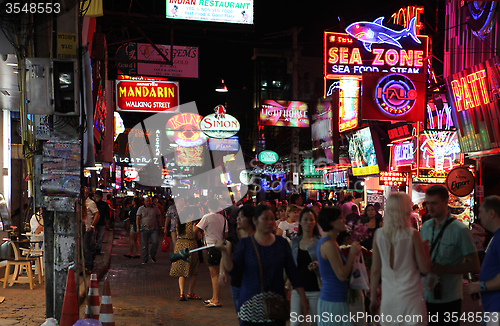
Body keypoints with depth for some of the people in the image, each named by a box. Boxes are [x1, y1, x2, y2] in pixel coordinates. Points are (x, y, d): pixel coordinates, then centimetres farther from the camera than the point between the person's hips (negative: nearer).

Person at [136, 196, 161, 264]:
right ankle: (145, 260, 11)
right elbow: (137, 219, 2)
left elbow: (158, 217, 16)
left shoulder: (155, 208, 8)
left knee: (155, 242, -14)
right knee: (144, 245, 2)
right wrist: (138, 227, -7)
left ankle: (152, 254, 11)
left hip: (154, 229, 1)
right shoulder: (141, 209, 5)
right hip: (144, 229, 0)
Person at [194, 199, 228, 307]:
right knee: (214, 273, 16)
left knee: (214, 274, -5)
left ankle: (217, 301, -4)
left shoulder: (207, 217, -11)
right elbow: (225, 234, 10)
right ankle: (214, 298, 24)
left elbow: (195, 230, -10)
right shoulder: (223, 218, 8)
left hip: (211, 246, -7)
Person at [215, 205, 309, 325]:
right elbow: (232, 270, -6)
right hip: (250, 304, -1)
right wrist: (224, 252, -20)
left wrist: (303, 298, 4)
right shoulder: (245, 243, 1)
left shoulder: (282, 243, 4)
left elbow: (293, 272, 6)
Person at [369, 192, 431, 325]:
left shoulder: (379, 234, -2)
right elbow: (425, 269, -8)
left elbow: (375, 270, 2)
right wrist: (426, 249, 8)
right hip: (410, 297, -3)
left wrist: (373, 298, 11)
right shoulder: (413, 235, -11)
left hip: (388, 297, 3)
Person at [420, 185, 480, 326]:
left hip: (448, 300, -5)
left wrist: (444, 269, -20)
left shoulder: (460, 230, -10)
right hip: (425, 297, 5)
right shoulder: (425, 227, 8)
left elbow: (474, 266, -11)